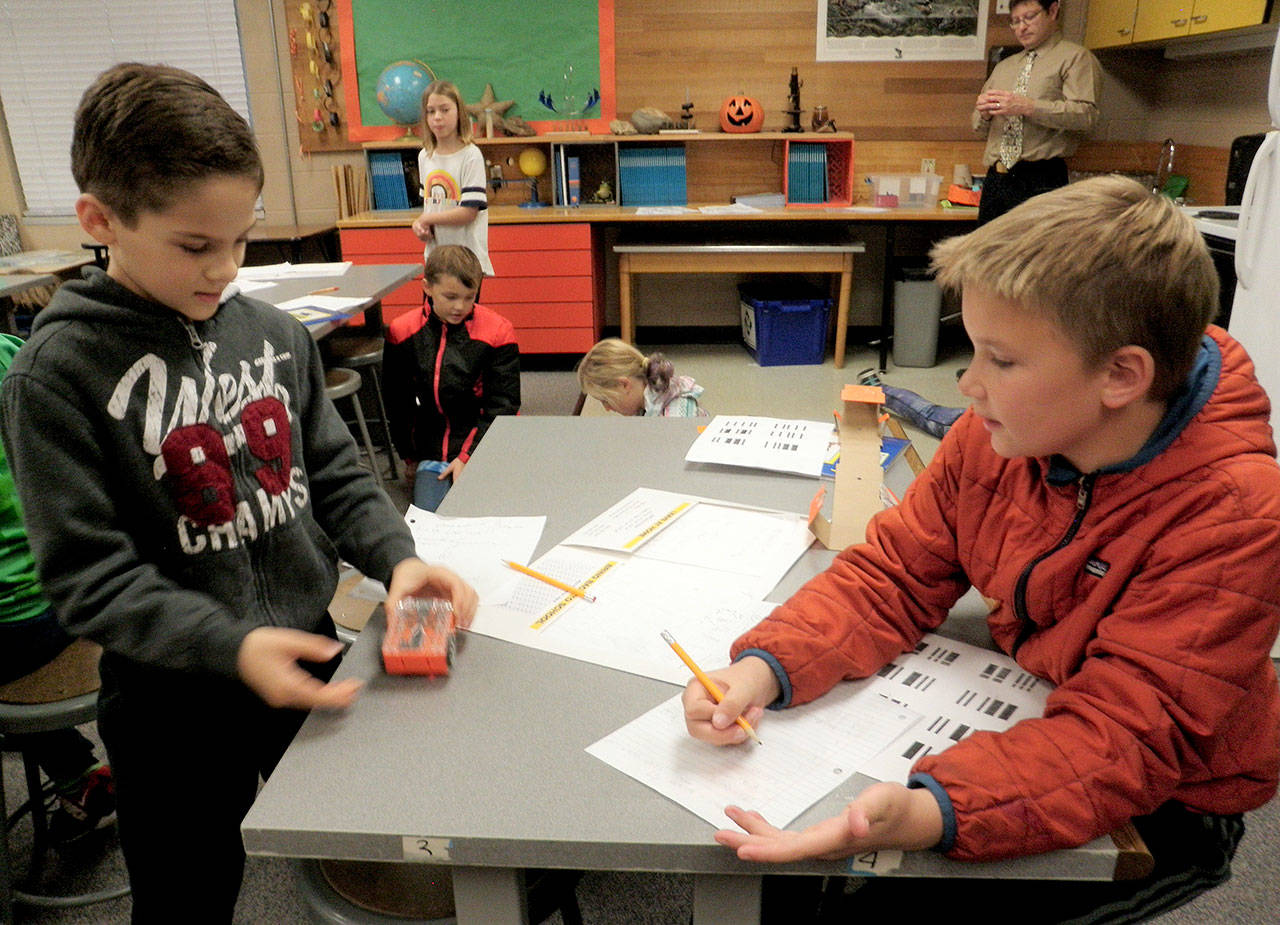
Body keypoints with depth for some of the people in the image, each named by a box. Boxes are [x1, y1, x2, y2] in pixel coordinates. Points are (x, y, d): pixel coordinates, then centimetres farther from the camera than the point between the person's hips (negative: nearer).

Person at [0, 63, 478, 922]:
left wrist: (396, 556, -14)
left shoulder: (275, 332, -2)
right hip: (176, 705, -3)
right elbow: (88, 575, -16)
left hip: (313, 656, 4)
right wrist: (231, 645, -29)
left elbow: (336, 473, 4)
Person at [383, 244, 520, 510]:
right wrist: (409, 456, 14)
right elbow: (398, 404, 13)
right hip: (431, 451, 3)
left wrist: (469, 457, -12)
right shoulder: (403, 333, 1)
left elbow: (502, 406, -4)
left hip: (484, 447, -2)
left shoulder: (497, 331, -5)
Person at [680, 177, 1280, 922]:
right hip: (1028, 721, 5)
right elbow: (894, 576, -9)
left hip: (1162, 810, -4)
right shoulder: (995, 438, -14)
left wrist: (927, 815, -51)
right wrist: (763, 669, -27)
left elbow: (1125, 737, -33)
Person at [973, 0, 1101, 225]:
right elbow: (980, 127, 24)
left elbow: (1086, 115, -10)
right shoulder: (1004, 67, 24)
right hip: (995, 181, 6)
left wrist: (1028, 107, -17)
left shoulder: (1075, 58, 5)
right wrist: (984, 112, 0)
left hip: (1041, 182, -5)